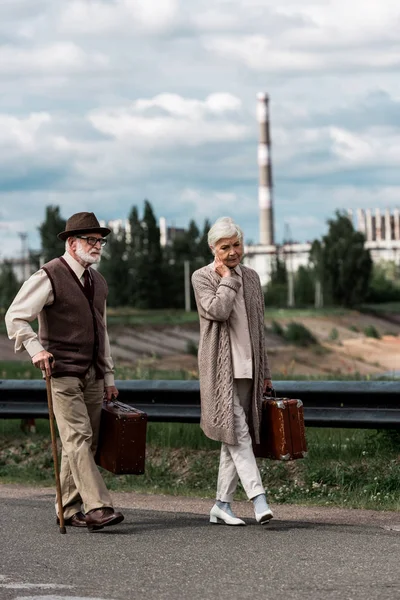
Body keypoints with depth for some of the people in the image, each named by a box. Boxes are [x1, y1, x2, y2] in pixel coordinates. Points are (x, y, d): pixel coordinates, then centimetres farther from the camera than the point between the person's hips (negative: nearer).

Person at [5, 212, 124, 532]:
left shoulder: (98, 282, 17)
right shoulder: (49, 277, -7)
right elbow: (15, 317, -7)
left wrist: (108, 376, 21)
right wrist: (36, 348, -21)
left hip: (92, 376, 7)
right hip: (63, 373, -7)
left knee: (84, 442, 6)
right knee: (78, 438, -15)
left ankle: (69, 509, 14)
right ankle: (97, 507, -22)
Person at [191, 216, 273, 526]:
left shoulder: (251, 277, 14)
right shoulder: (202, 278, -1)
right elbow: (218, 310, -20)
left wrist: (265, 372, 18)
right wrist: (226, 277, -8)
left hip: (247, 369, 6)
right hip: (219, 369, -6)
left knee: (234, 438, 7)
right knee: (238, 434, -14)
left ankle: (222, 505, 13)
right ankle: (259, 498, -19)